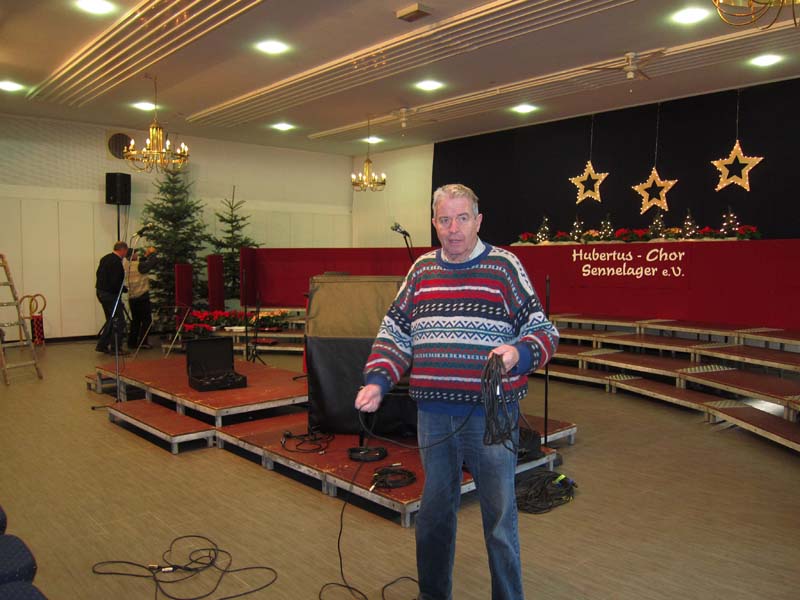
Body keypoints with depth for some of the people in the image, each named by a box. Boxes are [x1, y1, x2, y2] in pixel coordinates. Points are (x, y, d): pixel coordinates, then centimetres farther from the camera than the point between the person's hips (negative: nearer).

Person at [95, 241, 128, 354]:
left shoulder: (105, 258, 11)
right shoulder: (116, 262, -19)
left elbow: (98, 274, 17)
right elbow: (115, 282, -24)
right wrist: (123, 289, -7)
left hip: (100, 292, 10)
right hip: (110, 294, -10)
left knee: (111, 320, 18)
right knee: (119, 321, -2)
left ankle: (102, 345, 18)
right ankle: (116, 347, 0)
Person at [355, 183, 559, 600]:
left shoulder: (504, 266, -2)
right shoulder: (422, 270, 9)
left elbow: (543, 331, -3)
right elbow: (394, 333, 12)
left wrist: (519, 353, -23)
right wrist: (376, 382, -1)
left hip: (490, 415, -4)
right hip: (433, 416, 4)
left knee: (499, 515, 6)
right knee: (434, 511, 18)